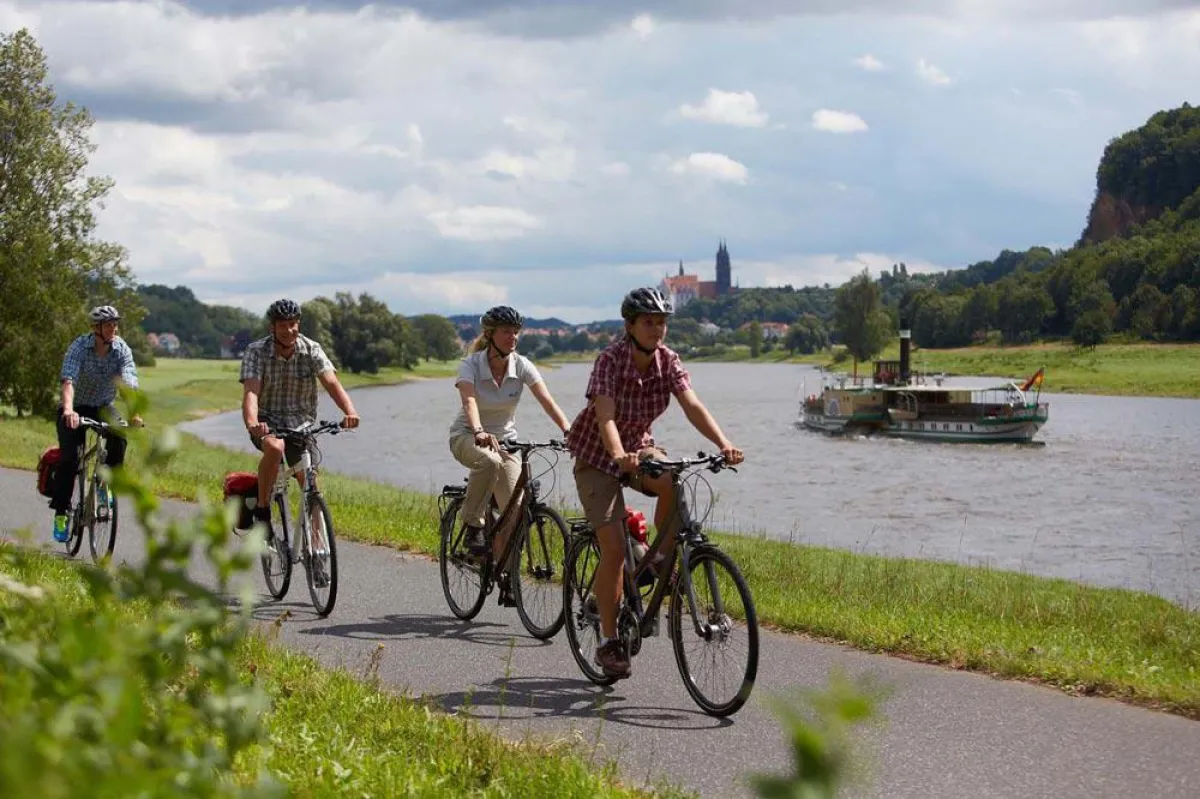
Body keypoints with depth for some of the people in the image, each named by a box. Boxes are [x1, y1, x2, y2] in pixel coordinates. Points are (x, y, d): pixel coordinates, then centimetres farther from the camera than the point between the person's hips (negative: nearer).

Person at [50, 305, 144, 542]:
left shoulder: (122, 349, -15)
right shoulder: (79, 346, -21)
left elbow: (129, 383, -27)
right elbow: (68, 381, -34)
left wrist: (134, 413, -45)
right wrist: (68, 410, -53)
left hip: (103, 406, 2)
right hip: (75, 407, -2)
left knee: (118, 434, -31)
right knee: (69, 459, -15)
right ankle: (61, 514, -1)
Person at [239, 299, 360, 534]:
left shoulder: (311, 350, -7)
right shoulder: (257, 351, -12)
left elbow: (331, 382, -20)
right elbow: (251, 392, -24)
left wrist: (350, 412, -40)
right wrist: (252, 424, -45)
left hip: (301, 423, 2)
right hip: (268, 422, -2)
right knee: (274, 448, -36)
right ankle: (262, 510, -19)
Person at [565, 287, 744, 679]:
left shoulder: (668, 361, -10)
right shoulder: (610, 360, -24)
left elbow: (692, 405, -22)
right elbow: (605, 416, -37)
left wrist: (724, 444, -38)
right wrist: (619, 456, -56)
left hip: (639, 447, 4)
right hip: (598, 456, -4)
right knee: (614, 550, -13)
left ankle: (660, 561, -8)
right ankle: (608, 642, 0)